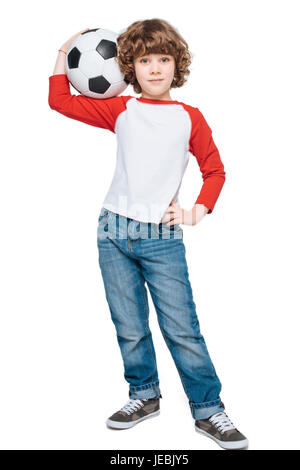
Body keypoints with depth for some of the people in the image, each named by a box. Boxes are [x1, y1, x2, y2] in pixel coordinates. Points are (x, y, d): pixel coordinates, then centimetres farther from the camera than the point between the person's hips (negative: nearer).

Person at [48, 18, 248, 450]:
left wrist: (198, 211, -3)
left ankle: (208, 410, 13)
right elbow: (60, 100, 15)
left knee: (182, 329, -2)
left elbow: (215, 171, 10)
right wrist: (66, 51, 17)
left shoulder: (189, 117, 4)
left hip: (163, 238, -2)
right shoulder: (121, 110, 8)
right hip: (114, 232, 2)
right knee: (129, 328, 11)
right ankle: (144, 396, 30)